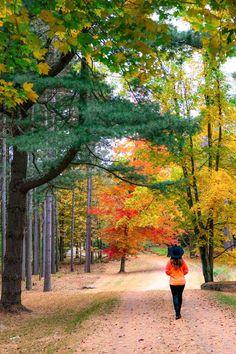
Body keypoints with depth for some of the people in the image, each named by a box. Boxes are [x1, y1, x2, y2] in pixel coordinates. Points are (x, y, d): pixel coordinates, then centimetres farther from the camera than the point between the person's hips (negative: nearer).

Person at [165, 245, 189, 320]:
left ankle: (177, 313, -13)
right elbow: (186, 270, 0)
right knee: (180, 296, 17)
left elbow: (167, 271, -7)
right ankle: (179, 312, 27)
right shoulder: (182, 261, -6)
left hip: (173, 282, -2)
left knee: (175, 297, 0)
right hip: (182, 282, 2)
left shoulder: (170, 262, -11)